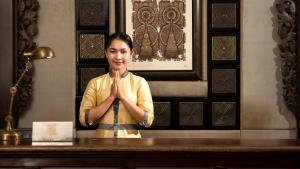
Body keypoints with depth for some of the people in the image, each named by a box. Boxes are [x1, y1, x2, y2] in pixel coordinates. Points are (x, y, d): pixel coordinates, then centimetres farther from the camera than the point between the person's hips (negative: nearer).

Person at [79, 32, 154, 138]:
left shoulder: (140, 82, -1)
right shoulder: (95, 83, 2)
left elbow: (147, 120, -8)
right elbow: (85, 119, -7)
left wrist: (122, 95, -13)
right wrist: (112, 96, -13)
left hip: (131, 139, 0)